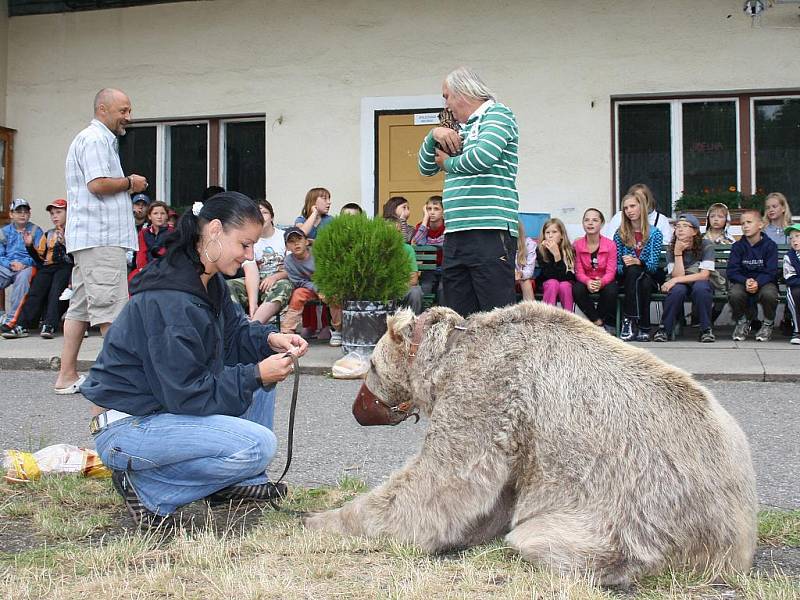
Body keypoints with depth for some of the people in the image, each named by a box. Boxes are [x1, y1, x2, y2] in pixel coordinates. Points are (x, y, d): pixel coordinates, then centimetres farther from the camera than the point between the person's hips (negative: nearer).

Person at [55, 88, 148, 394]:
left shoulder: (99, 139, 25)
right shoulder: (95, 139, -9)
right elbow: (98, 184, -20)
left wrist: (126, 186, 16)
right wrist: (130, 182, -6)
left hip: (87, 238, 11)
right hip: (101, 237, -11)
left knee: (80, 306, 9)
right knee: (112, 310, -9)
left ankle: (67, 375, 10)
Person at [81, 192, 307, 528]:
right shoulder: (170, 303, -27)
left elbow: (233, 330, 14)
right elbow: (189, 394, -25)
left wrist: (270, 339, -6)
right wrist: (256, 375, -20)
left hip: (166, 403, 10)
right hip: (126, 427, -10)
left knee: (259, 364, 9)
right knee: (258, 445, -24)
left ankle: (237, 482, 10)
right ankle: (148, 489, -10)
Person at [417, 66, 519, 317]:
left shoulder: (498, 114, 2)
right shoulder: (461, 130, 25)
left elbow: (484, 156, -16)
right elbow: (426, 168, 29)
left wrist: (449, 163, 2)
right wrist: (433, 136, 10)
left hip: (490, 233, -8)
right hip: (455, 237, 8)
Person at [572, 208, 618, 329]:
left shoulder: (610, 245, -9)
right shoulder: (577, 245, -6)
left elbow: (610, 272, -12)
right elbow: (579, 271, -8)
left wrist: (601, 282, -35)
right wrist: (588, 282, -31)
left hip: (605, 281, -1)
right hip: (585, 281, 1)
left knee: (610, 291, -34)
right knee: (577, 290, -31)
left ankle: (599, 319, -7)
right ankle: (597, 321, -14)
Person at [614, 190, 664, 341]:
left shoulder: (654, 234, 4)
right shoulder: (620, 234, 6)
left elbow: (653, 265, -6)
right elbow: (616, 266, 0)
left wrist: (638, 262, -25)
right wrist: (624, 266, -22)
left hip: (648, 278, 0)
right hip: (626, 279, 0)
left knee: (645, 282, -35)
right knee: (633, 271, -34)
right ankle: (643, 328, -37)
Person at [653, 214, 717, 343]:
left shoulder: (706, 245, -11)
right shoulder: (672, 249, -5)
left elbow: (704, 275, -20)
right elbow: (678, 276, -15)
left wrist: (676, 280, -25)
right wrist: (678, 253, -24)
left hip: (701, 285, -1)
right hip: (681, 285, 1)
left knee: (700, 287, -36)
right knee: (677, 289, -34)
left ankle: (706, 329, -22)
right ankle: (664, 329, -23)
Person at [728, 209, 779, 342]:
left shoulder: (770, 245, -3)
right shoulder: (738, 246, 2)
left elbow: (771, 271, -10)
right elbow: (731, 271, -5)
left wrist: (758, 283, -28)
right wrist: (745, 281, -24)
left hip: (764, 282, -1)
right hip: (743, 281, 1)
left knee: (769, 294, -36)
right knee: (734, 295, -33)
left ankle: (768, 324, -3)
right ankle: (742, 322, 1)